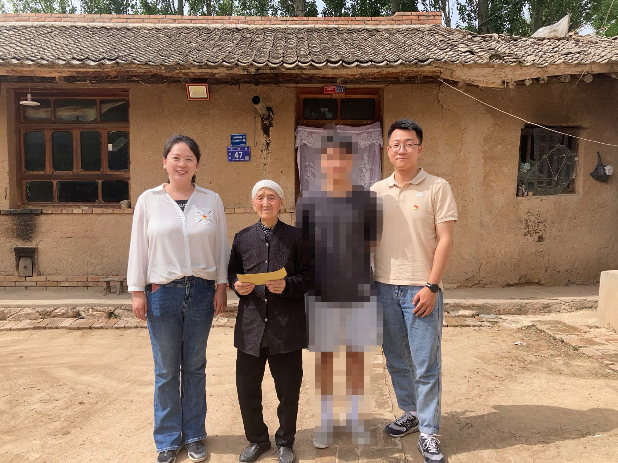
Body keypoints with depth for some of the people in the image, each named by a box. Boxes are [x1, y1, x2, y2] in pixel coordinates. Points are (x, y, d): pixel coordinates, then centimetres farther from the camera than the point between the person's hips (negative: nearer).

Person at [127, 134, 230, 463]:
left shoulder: (211, 200, 3)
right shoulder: (148, 200, 0)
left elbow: (221, 246, 5)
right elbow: (139, 247, 1)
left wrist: (221, 286, 1)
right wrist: (137, 291, -1)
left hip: (201, 291, 1)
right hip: (162, 292, -1)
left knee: (195, 367, 12)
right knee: (166, 371, 7)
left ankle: (194, 436, 28)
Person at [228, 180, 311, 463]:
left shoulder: (295, 237, 1)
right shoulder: (242, 238, 7)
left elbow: (308, 277, 0)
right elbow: (232, 271, 13)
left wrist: (287, 285, -18)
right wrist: (236, 285, -8)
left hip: (287, 325, -2)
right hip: (251, 324, 2)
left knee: (288, 387, 9)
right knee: (247, 386, 9)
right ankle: (257, 439, 33)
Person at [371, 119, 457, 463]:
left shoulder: (437, 187, -3)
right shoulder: (377, 191, 8)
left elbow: (445, 240, -7)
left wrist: (431, 286, -13)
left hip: (421, 288, -4)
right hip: (384, 286, 4)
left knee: (426, 363, 2)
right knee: (396, 359, 15)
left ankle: (429, 432, 17)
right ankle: (411, 413, 34)